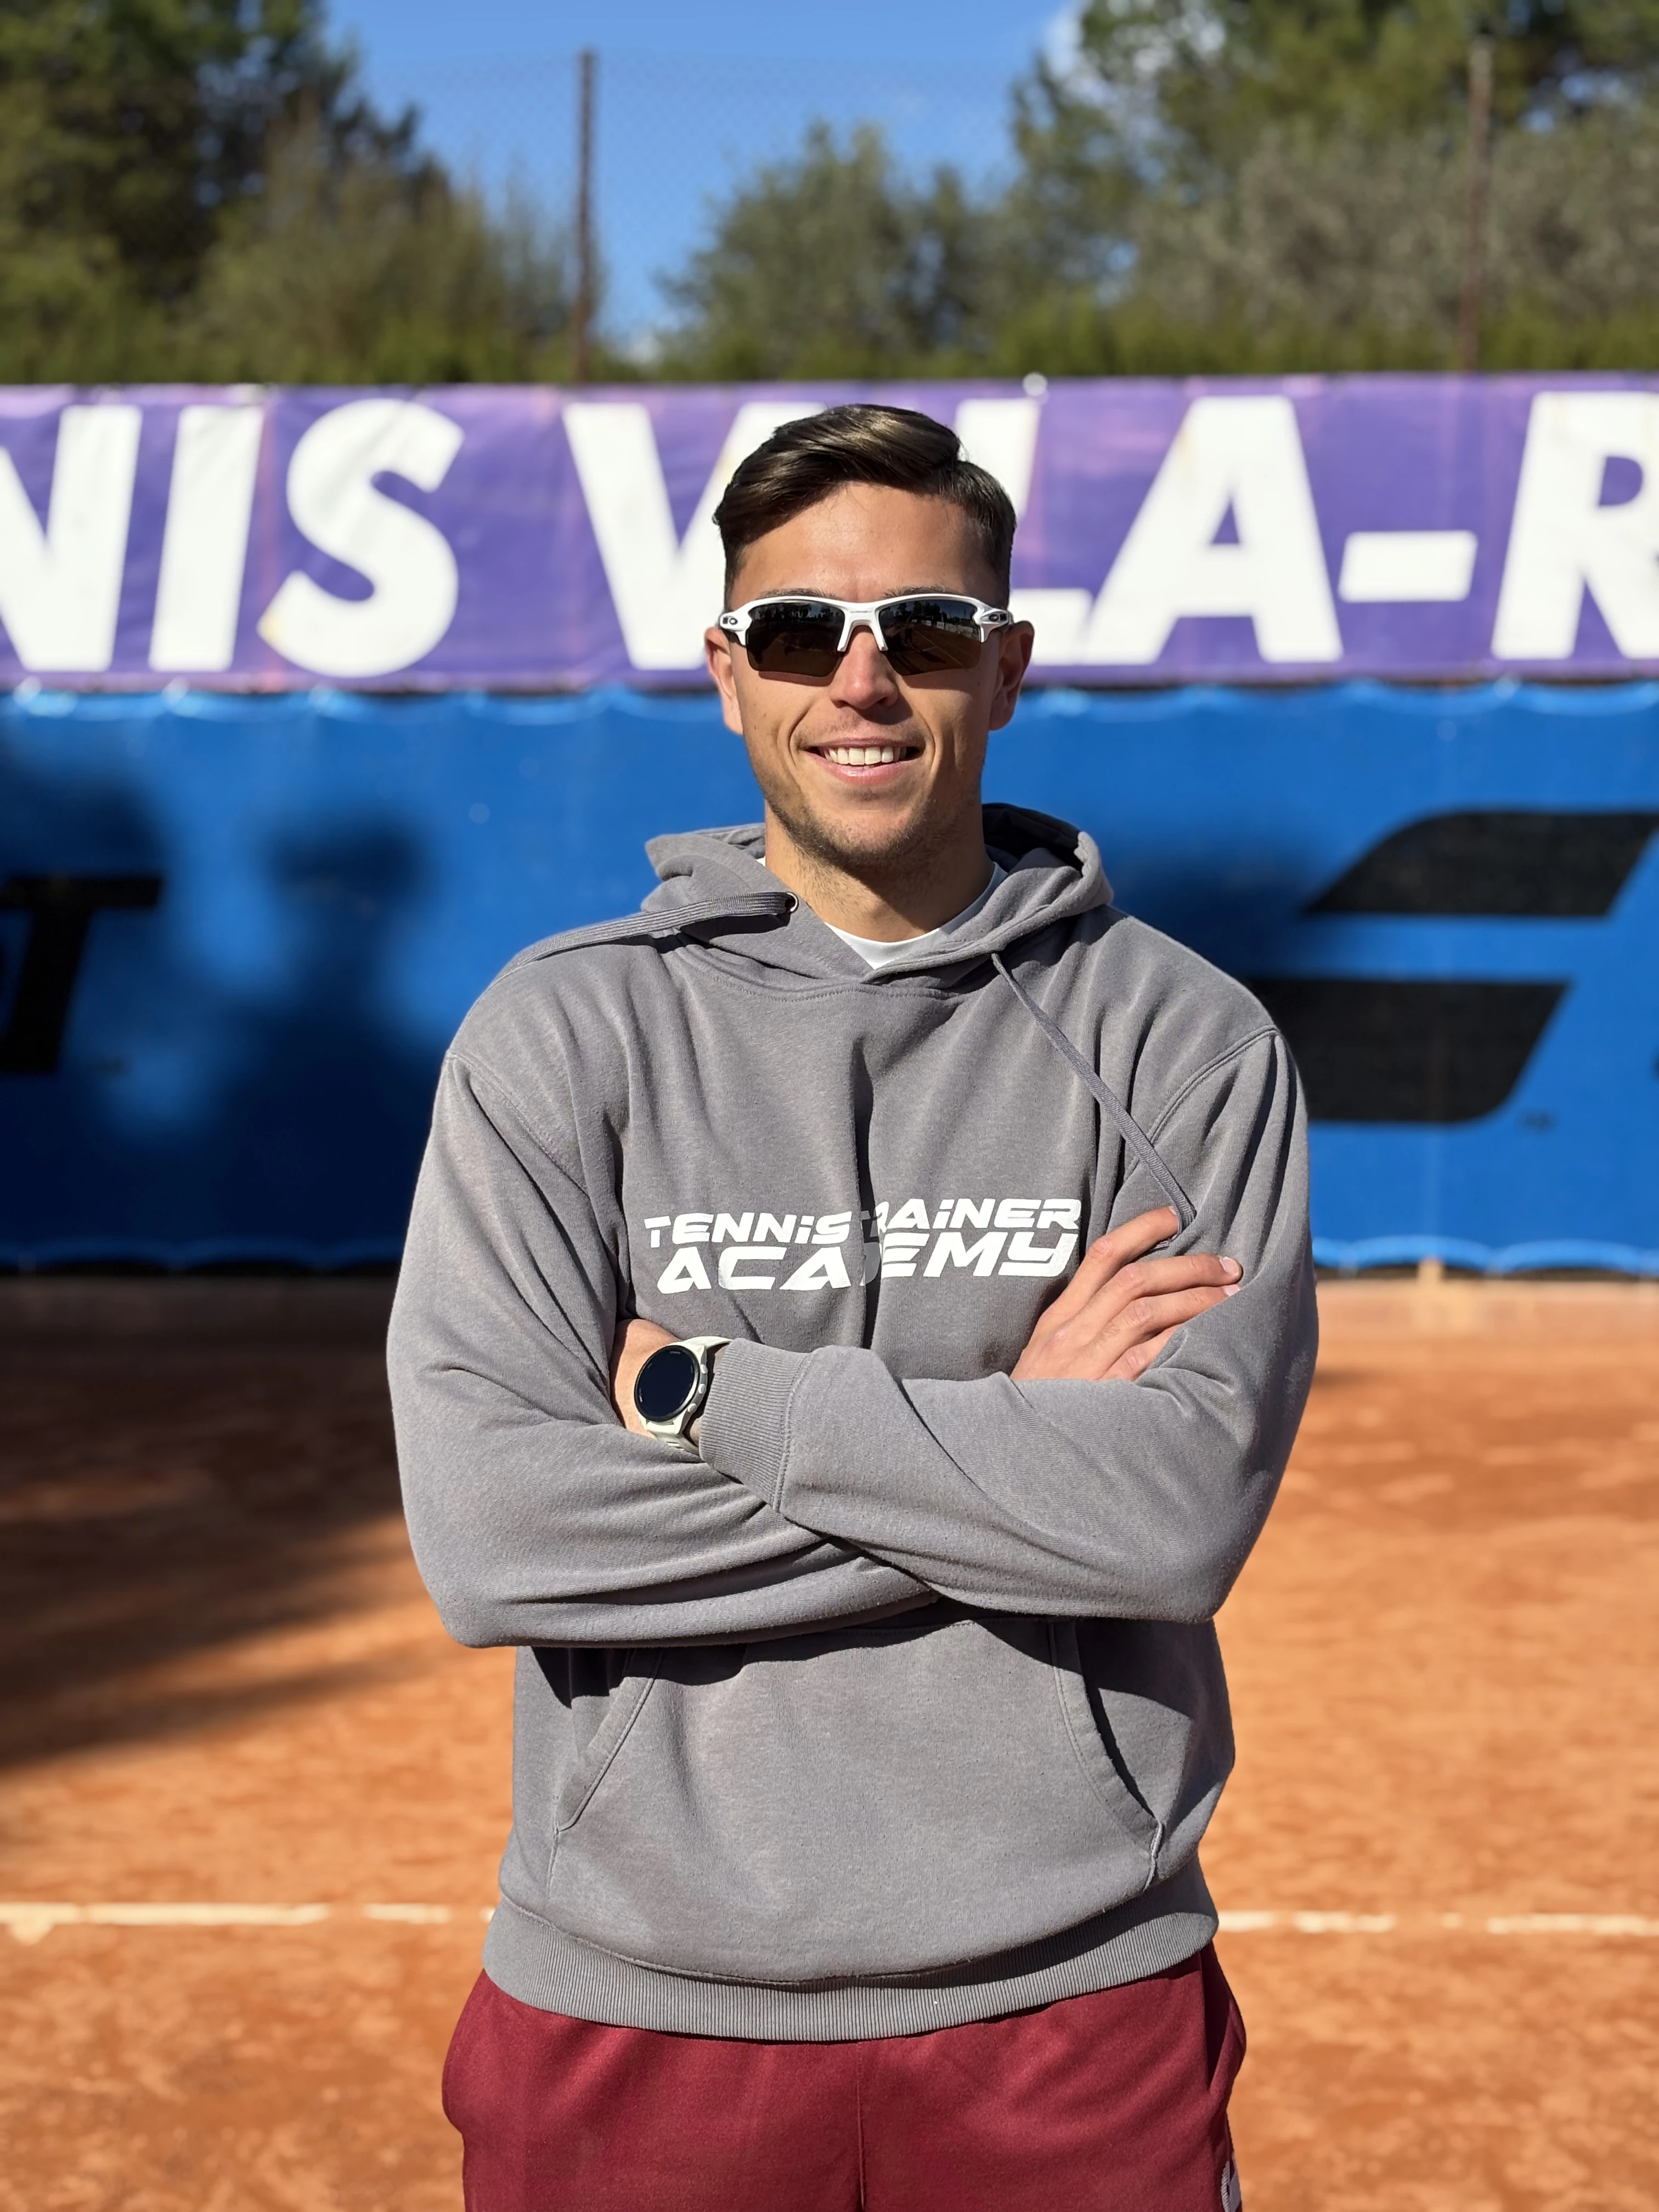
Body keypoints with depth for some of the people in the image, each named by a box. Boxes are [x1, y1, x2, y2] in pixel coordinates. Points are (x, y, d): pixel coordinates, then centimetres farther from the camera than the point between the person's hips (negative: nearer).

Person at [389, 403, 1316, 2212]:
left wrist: (706, 1392, -14)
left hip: (1074, 2009, 0)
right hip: (639, 2009, 0)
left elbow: (1186, 1512, -15)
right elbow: (487, 1533, -14)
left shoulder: (1185, 1040, -2)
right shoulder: (560, 1033, -2)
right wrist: (1015, 1435, -13)